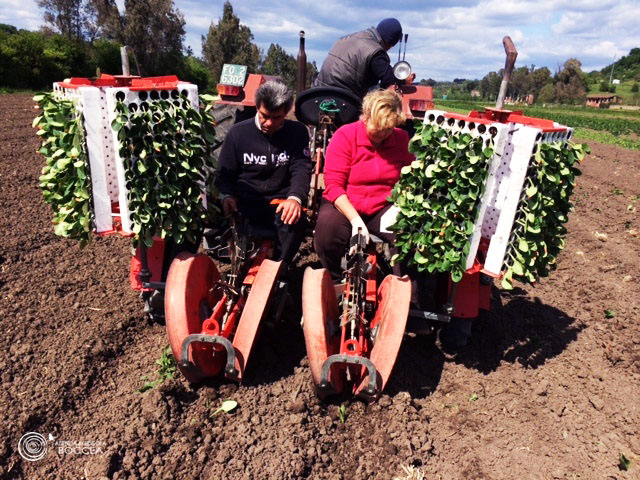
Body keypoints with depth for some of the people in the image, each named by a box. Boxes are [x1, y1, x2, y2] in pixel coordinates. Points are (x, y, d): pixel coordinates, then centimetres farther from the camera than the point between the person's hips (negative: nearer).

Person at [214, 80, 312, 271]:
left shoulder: (297, 132, 7)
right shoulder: (238, 132, 6)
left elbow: (301, 169, -4)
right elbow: (224, 174, 10)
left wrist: (295, 197, -26)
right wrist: (227, 196, -14)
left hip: (280, 205, 0)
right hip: (243, 203, 1)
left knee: (296, 221, -35)